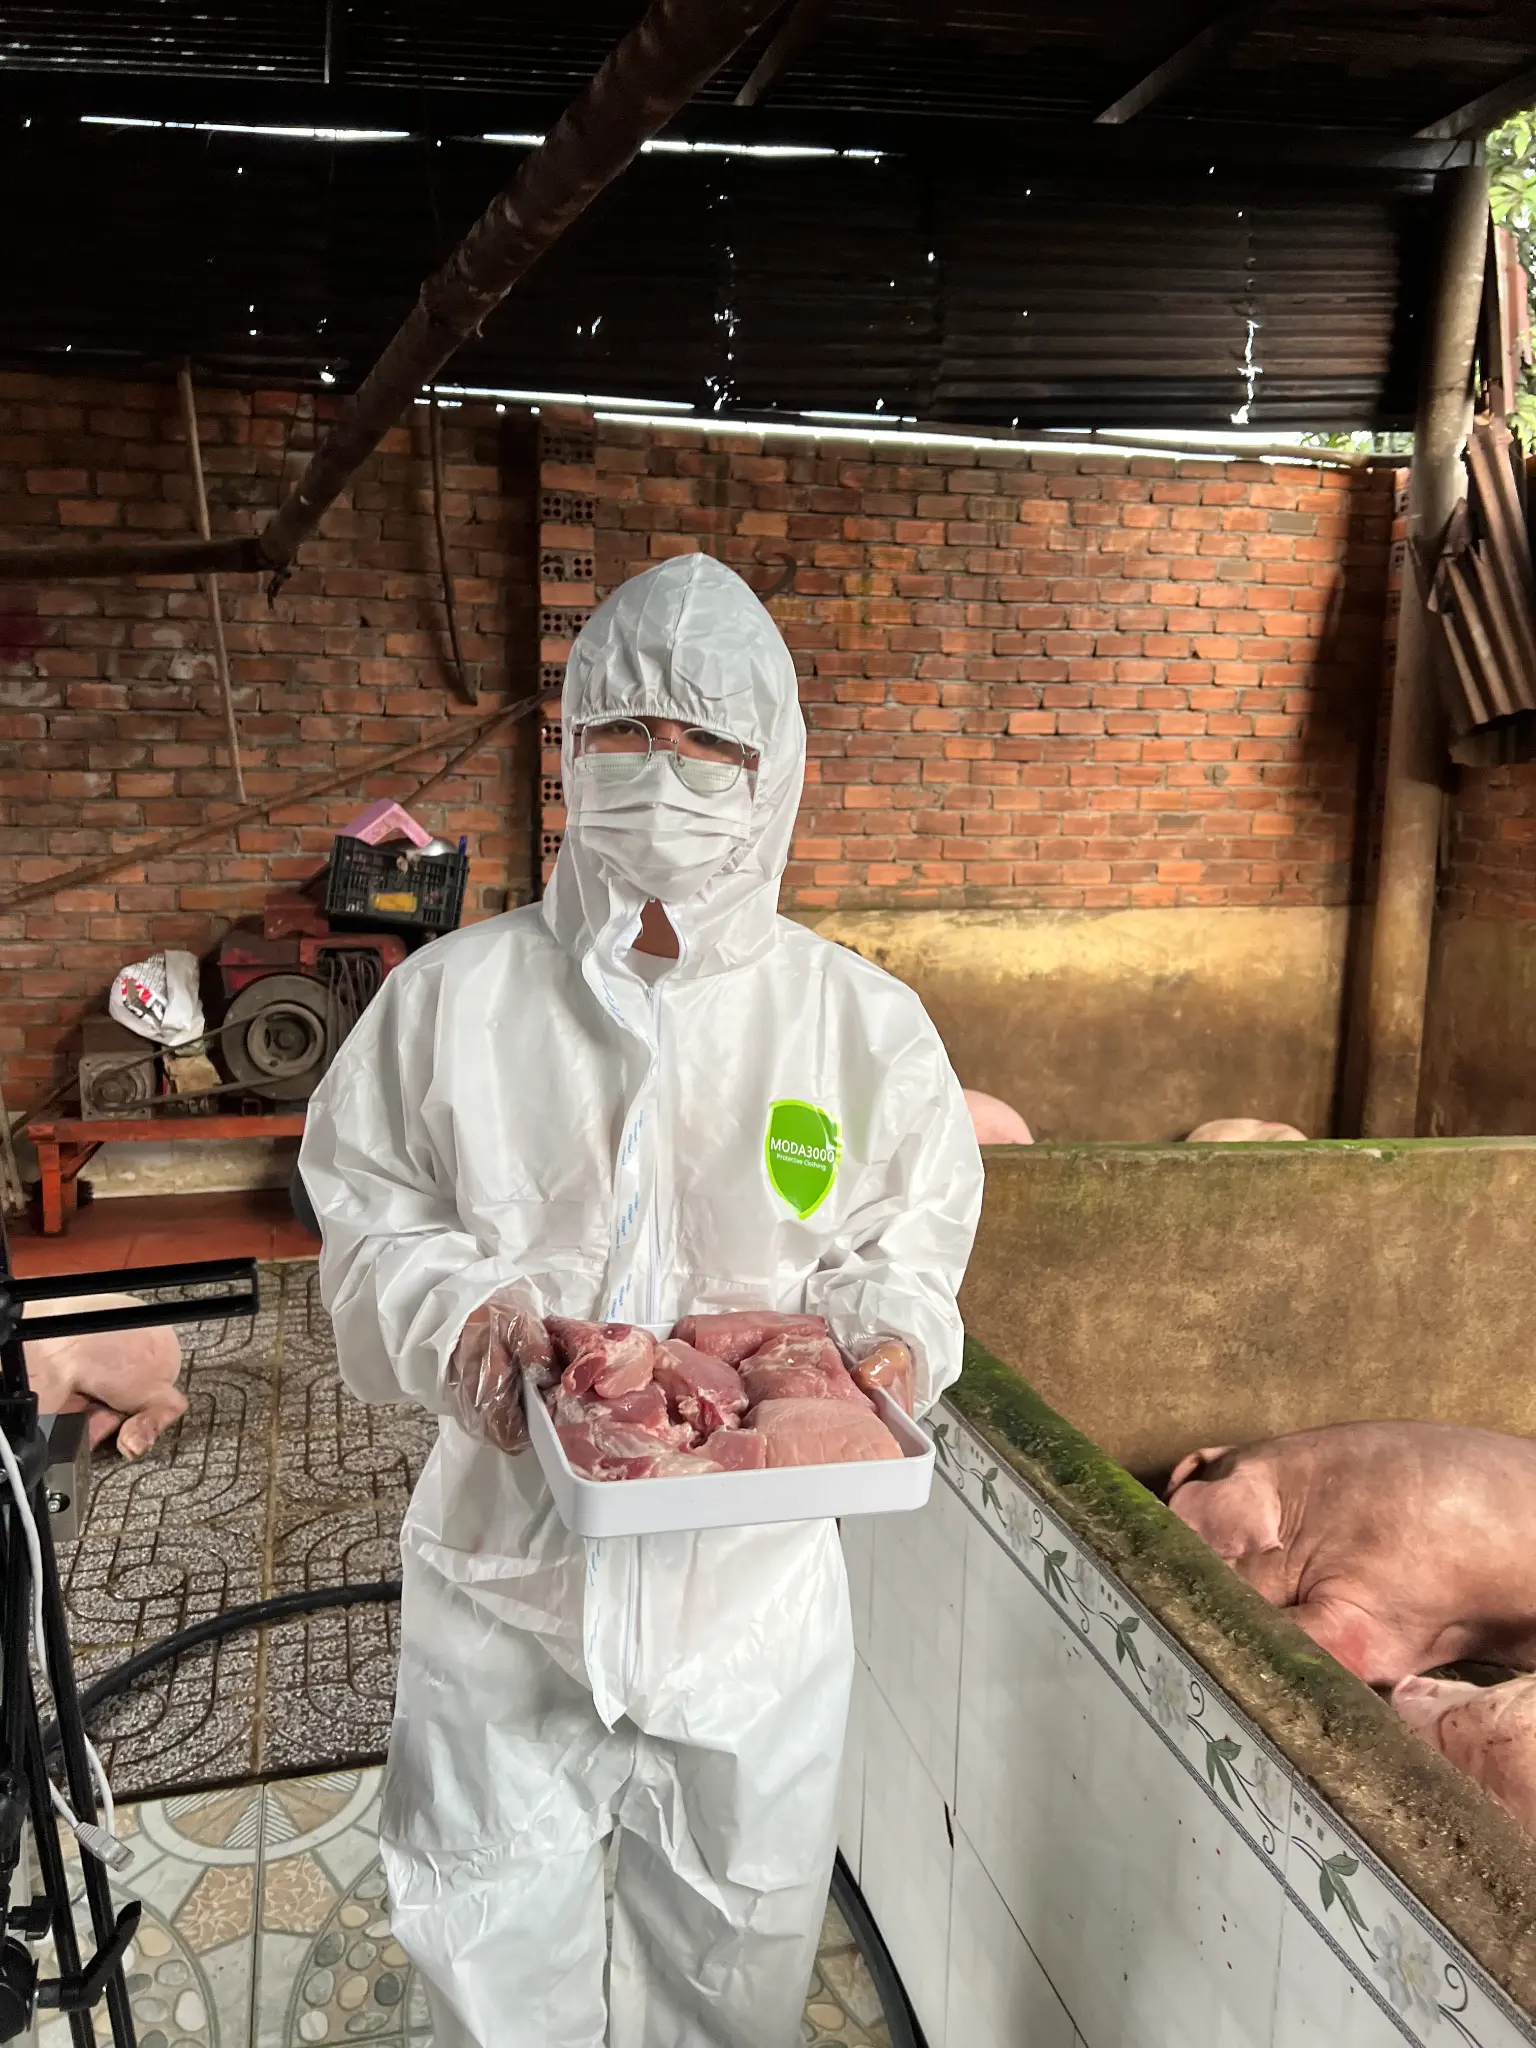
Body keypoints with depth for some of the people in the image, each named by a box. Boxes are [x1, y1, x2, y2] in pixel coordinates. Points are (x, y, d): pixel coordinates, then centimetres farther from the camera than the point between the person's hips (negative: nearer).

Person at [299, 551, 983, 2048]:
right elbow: (367, 1224, 0)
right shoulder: (453, 995, -6)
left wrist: (882, 1337, -18)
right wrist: (456, 1318, -19)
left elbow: (908, 1246, 3)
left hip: (754, 1576, 1)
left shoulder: (860, 1020, -5)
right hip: (509, 1558, 0)